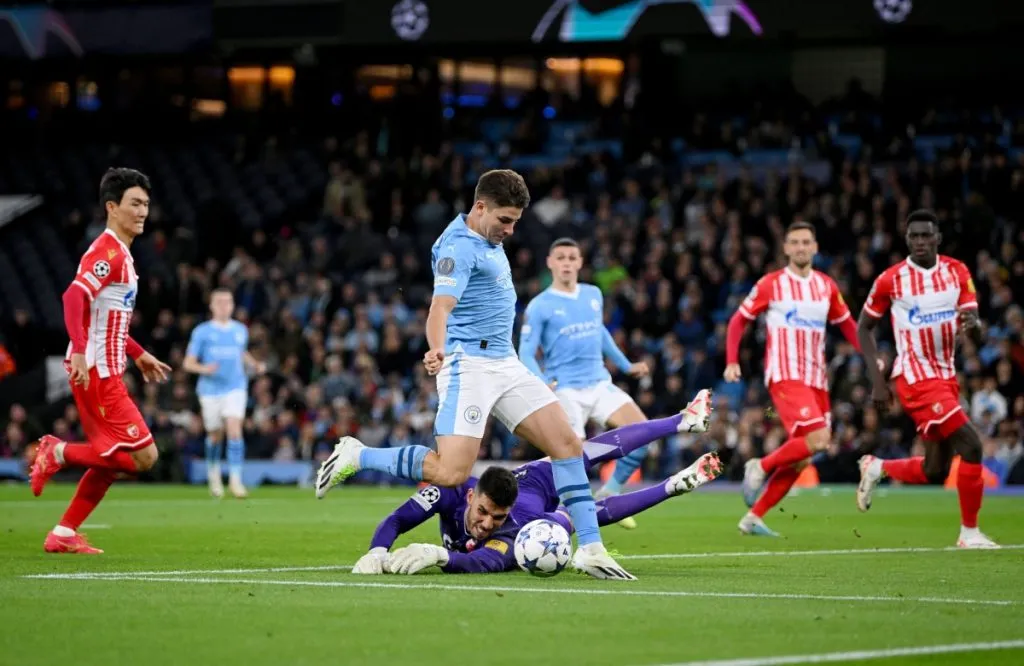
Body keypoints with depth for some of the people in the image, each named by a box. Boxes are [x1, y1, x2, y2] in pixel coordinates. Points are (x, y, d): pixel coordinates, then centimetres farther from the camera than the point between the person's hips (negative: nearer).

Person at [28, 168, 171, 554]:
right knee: (143, 456, -12)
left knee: (112, 459, 13)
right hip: (96, 372, -10)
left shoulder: (120, 254, 17)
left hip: (104, 371, 10)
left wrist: (138, 355, 31)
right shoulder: (107, 252, -14)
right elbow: (74, 297, -27)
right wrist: (79, 352, -38)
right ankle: (58, 453, -3)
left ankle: (64, 535, 16)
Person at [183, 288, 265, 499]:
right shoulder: (202, 332, -1)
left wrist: (255, 365, 9)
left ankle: (235, 479, -17)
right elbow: (188, 363, -2)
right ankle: (213, 474, 36)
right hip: (211, 390, -1)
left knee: (235, 431, -17)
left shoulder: (240, 330, 8)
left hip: (235, 388, 1)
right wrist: (203, 369, -22)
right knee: (215, 436, 9)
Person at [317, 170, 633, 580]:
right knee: (450, 473, -19)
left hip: (505, 363, 9)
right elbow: (441, 306, -33)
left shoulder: (488, 238, 12)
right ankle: (355, 457, 1)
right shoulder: (459, 247, -17)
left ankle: (590, 550, 2)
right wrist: (437, 349, -51)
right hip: (469, 363, -9)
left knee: (568, 445, -1)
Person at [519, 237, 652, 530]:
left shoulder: (594, 295, 11)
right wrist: (542, 382, -26)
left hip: (600, 385, 5)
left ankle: (610, 493, 6)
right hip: (565, 391, -5)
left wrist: (626, 365, 27)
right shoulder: (539, 306, -5)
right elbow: (526, 354, -8)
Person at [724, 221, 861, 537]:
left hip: (816, 379, 6)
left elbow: (846, 324, 21)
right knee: (817, 440, -23)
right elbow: (738, 321, 4)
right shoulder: (771, 284, -2)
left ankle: (753, 518, 13)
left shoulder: (827, 286, 11)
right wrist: (732, 361, -8)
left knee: (799, 460, 4)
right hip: (785, 376, -6)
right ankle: (761, 467, -1)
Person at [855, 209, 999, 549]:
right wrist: (877, 381, -4)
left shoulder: (957, 272, 2)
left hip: (946, 376, 6)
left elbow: (976, 331, -2)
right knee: (971, 446, -18)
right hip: (916, 378, -6)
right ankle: (969, 533, -6)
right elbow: (864, 328, 3)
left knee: (935, 472, 10)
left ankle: (875, 468, 36)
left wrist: (973, 322, -27)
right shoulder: (891, 279, -9)